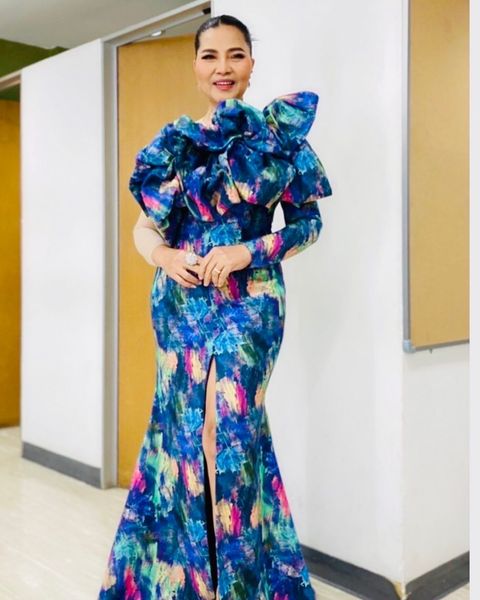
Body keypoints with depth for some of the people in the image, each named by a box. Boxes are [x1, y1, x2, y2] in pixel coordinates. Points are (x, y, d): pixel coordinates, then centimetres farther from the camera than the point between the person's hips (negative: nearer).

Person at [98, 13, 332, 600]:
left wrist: (246, 251, -12)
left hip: (249, 297, -2)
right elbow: (144, 226, 10)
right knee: (184, 418, 5)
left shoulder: (279, 133, 3)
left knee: (227, 420, -7)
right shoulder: (173, 141, 9)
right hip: (181, 298, 3)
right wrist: (162, 255, -12)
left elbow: (309, 222, 2)